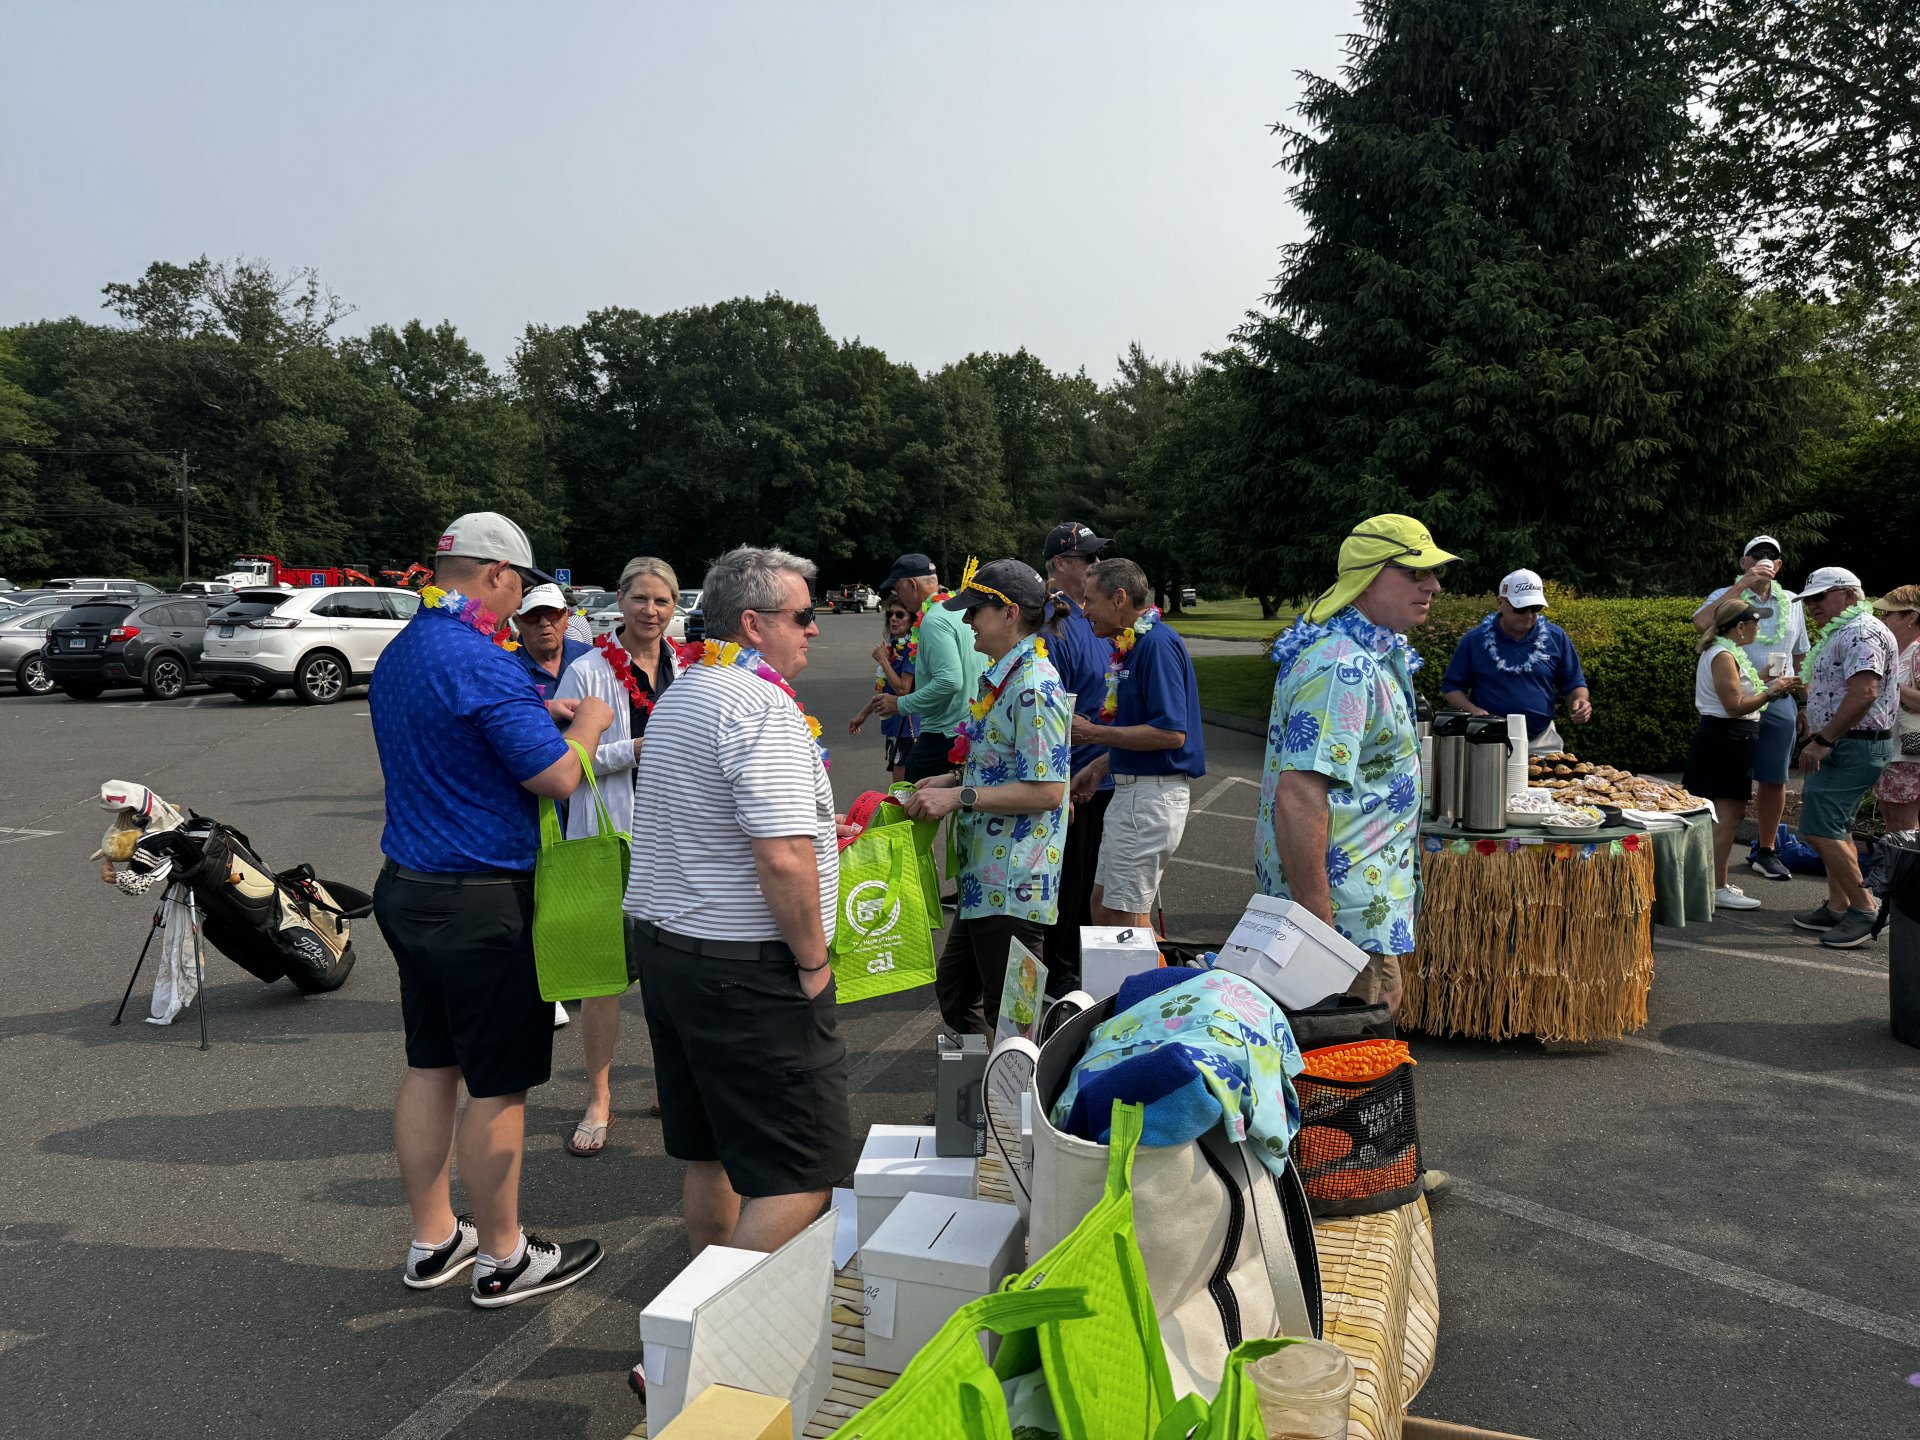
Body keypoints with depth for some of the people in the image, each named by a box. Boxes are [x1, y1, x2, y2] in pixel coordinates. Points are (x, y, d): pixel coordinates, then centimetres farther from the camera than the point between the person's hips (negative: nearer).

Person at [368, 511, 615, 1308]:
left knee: (429, 1068, 17)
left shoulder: (398, 655, 10)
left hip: (406, 886, 9)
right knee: (498, 1086, 4)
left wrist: (534, 715, 18)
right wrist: (587, 725, -2)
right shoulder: (481, 662, -20)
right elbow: (558, 778, -20)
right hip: (481, 904, -9)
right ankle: (502, 1258, 18)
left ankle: (433, 1239, 30)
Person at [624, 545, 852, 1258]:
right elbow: (784, 858, -27)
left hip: (662, 942, 10)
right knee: (801, 1171, -2)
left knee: (710, 1153, 20)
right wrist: (813, 962, -15)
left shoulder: (678, 696, 14)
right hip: (747, 970, -10)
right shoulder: (764, 709, -18)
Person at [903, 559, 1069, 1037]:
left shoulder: (1034, 687, -20)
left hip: (1013, 887, -11)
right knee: (954, 991, 21)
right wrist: (950, 781, 11)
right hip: (985, 879, 11)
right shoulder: (1001, 677, 13)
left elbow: (1046, 790, -24)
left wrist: (960, 796, -22)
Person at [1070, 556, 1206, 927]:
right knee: (1103, 904, 16)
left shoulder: (1157, 643, -17)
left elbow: (1171, 733, -24)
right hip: (1131, 788, 10)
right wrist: (1097, 767, 20)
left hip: (1151, 794, -10)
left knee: (1126, 914, -3)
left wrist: (1095, 733, -18)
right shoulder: (1131, 643, 13)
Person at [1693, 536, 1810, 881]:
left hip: (1779, 701, 4)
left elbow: (1800, 657, 19)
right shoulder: (1727, 596, 1)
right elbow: (1702, 621, -23)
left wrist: (1805, 704, 16)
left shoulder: (1792, 602, 14)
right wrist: (1743, 583, -21)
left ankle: (1765, 851, 19)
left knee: (1773, 779, 7)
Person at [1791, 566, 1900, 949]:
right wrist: (1816, 731, 15)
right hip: (1839, 747, 11)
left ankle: (1863, 909, -7)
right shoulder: (1840, 634, 20)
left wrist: (1822, 740, -24)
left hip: (1853, 748, -11)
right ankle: (1837, 907, 20)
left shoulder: (1862, 633, -15)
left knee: (1820, 830, -14)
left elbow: (1864, 693, -26)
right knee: (1836, 829, 14)